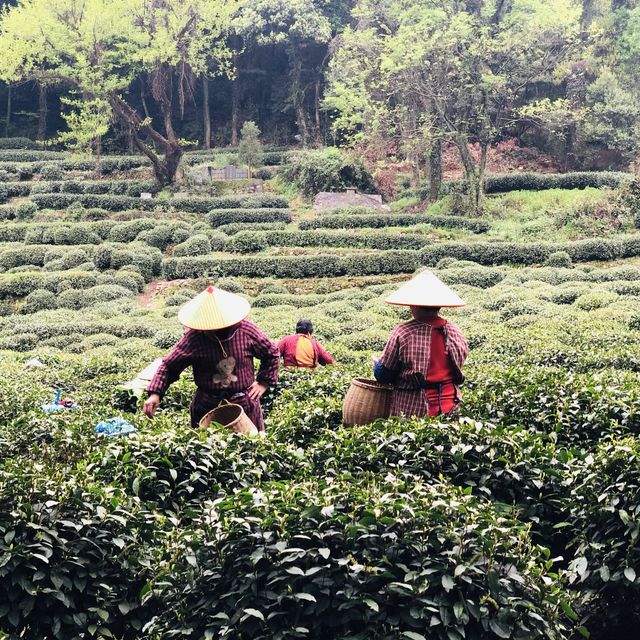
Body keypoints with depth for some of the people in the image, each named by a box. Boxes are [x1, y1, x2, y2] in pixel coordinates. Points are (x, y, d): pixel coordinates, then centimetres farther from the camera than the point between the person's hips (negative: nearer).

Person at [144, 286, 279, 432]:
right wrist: (155, 394, -20)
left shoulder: (247, 331, -11)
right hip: (206, 405, 0)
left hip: (245, 403, 1)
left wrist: (264, 382, 2)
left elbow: (272, 353, 6)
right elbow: (169, 365, -8)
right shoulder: (193, 337, -14)